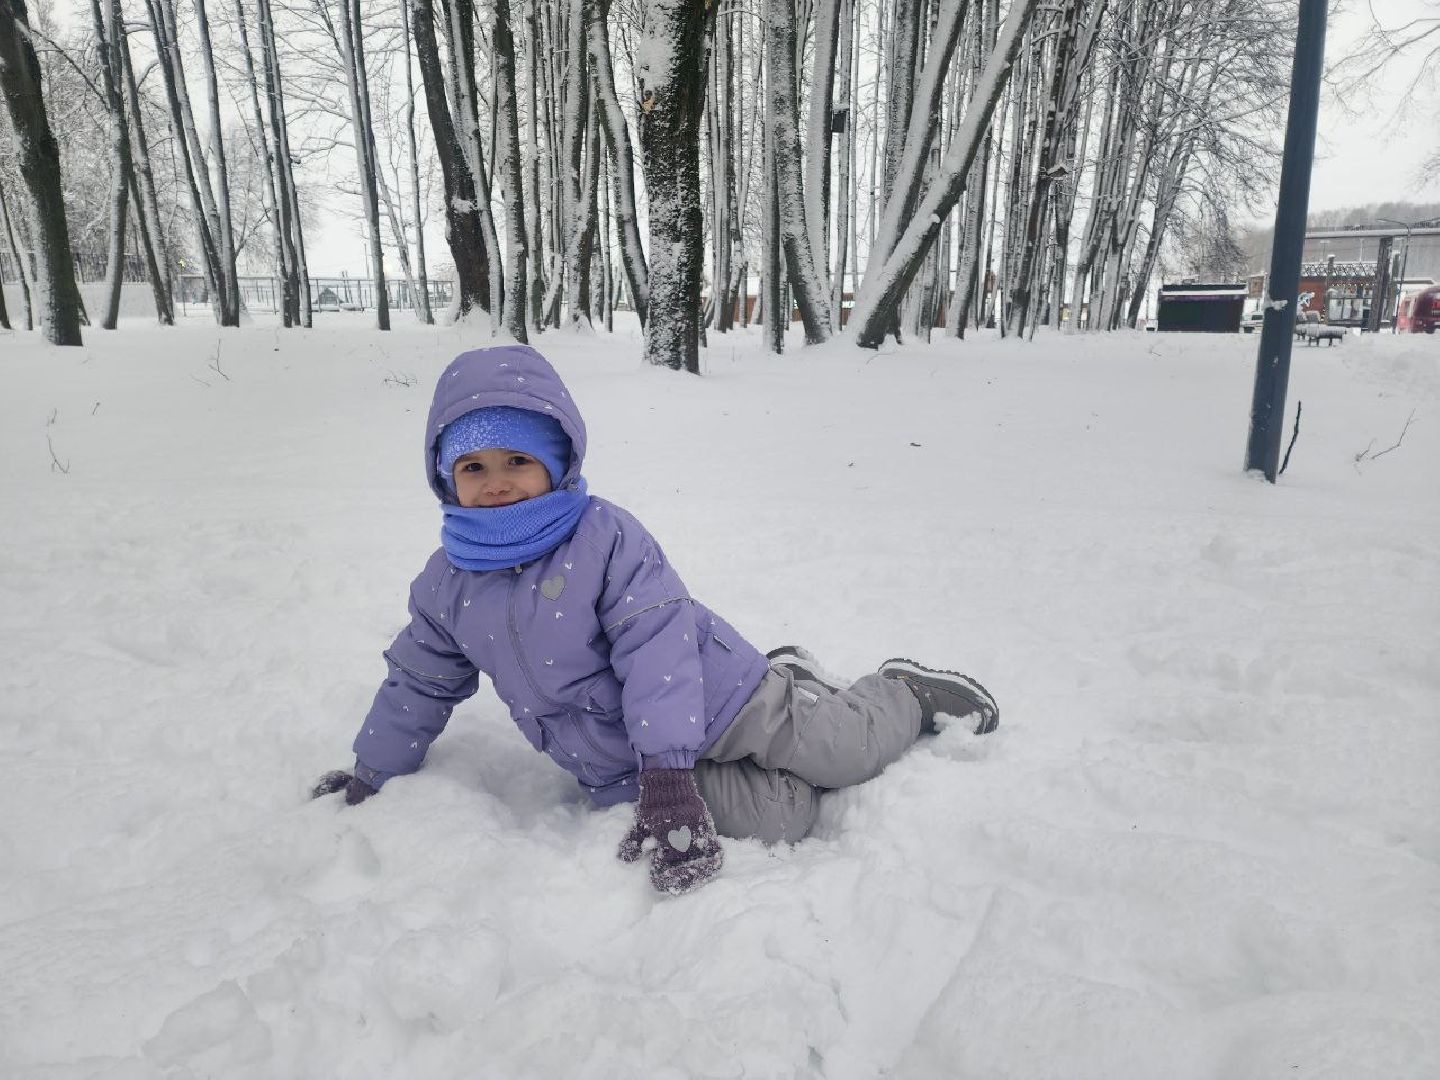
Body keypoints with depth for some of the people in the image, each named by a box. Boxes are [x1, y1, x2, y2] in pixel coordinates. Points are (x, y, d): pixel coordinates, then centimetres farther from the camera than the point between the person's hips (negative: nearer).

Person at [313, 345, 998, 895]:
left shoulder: (605, 536, -18)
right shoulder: (446, 583, 0)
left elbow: (656, 643, -24)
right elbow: (420, 685, 15)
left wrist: (665, 766, -30)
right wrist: (371, 774, 20)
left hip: (708, 700, -3)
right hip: (619, 766, 4)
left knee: (847, 750, -5)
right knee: (778, 817, -11)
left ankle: (906, 691, 29)